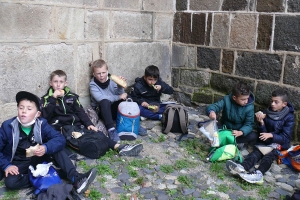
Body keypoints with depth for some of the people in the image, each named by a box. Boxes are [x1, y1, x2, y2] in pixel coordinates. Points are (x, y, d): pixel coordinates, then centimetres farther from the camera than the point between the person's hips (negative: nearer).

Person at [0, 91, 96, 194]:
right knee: (10, 182, -31)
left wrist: (46, 148, -37)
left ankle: (75, 178, -29)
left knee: (56, 146, -21)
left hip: (39, 158, 2)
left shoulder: (41, 124, -11)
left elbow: (60, 139, -19)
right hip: (19, 163, -2)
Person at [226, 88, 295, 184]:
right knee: (256, 152, -27)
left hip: (279, 143, -3)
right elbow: (262, 132, 3)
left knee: (269, 155, -32)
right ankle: (243, 167, -55)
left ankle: (258, 174, -58)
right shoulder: (267, 112, 4)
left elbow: (285, 137, -10)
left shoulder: (289, 117, -6)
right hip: (266, 141, 3)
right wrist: (261, 123, -17)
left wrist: (271, 135, -26)